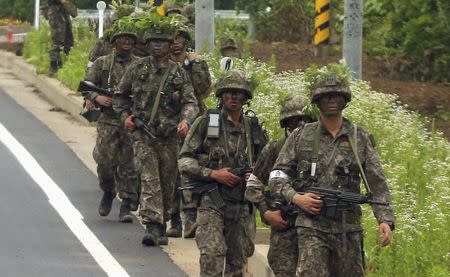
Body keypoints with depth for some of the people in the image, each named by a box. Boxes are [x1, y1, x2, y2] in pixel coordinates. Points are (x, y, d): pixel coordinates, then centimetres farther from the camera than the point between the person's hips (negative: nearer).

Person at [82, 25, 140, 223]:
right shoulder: (102, 64, 9)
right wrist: (96, 97, -13)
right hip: (108, 120, 0)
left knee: (129, 165, -2)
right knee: (105, 162, -6)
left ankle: (127, 206, 3)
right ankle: (108, 193, 22)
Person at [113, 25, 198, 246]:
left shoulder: (179, 74, 6)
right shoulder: (137, 69, 5)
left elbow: (190, 102, -2)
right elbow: (120, 95, 17)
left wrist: (185, 120, -22)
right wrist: (125, 116, 1)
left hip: (170, 137, 2)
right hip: (143, 135, -2)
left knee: (167, 184, 9)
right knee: (149, 180, -15)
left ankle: (161, 225, 25)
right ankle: (153, 227, -23)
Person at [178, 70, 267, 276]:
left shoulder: (253, 128, 11)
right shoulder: (206, 123, 0)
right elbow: (184, 161, -2)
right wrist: (213, 174, -13)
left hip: (241, 204, 4)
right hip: (211, 200, -4)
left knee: (237, 260, 9)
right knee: (212, 255, -17)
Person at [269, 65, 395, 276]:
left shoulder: (361, 138, 8)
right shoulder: (301, 137, 7)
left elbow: (377, 184, 4)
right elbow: (277, 177, 8)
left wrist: (385, 219, -9)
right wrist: (295, 197, -11)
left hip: (348, 228, 2)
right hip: (312, 227, -2)